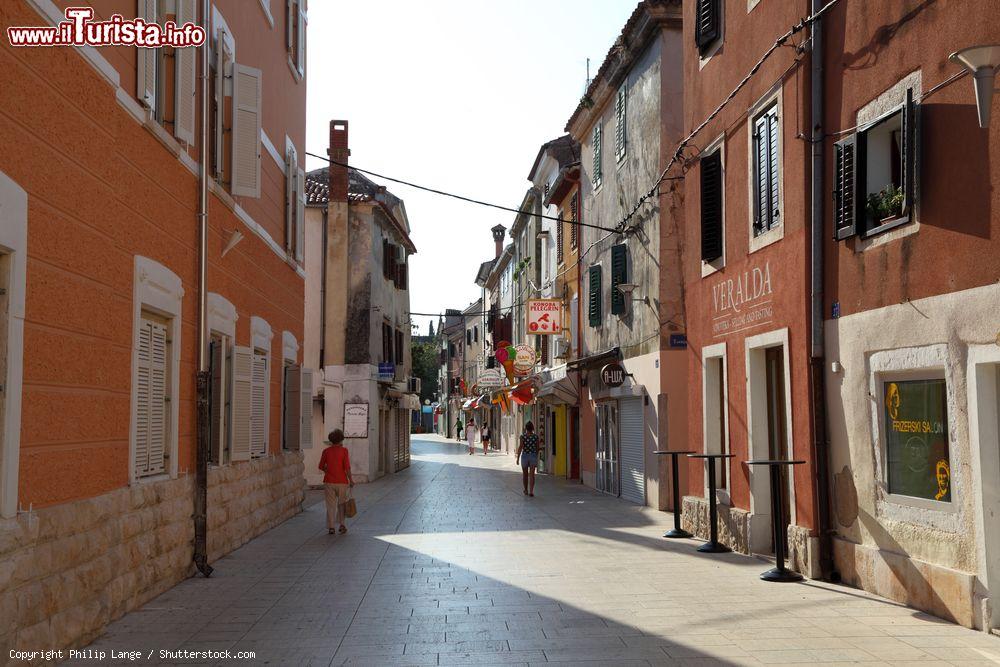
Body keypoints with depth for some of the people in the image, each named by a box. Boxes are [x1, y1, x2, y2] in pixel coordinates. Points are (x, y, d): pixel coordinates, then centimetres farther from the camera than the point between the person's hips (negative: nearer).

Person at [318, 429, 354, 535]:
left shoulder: (326, 451, -1)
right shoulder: (344, 450, -9)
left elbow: (321, 466, 6)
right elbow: (347, 467, -13)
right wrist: (351, 479, -4)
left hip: (329, 482, 2)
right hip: (342, 482, -1)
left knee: (331, 505, 8)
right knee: (342, 504, 16)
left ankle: (331, 527, 6)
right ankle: (342, 524, 10)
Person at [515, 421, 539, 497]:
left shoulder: (523, 436, -8)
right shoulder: (536, 436, -2)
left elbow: (520, 447, -12)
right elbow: (537, 448, 4)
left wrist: (518, 457, -7)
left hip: (525, 456, -1)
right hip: (533, 456, 1)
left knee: (525, 474, 16)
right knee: (532, 474, 0)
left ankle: (526, 490, 28)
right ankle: (531, 491, -11)